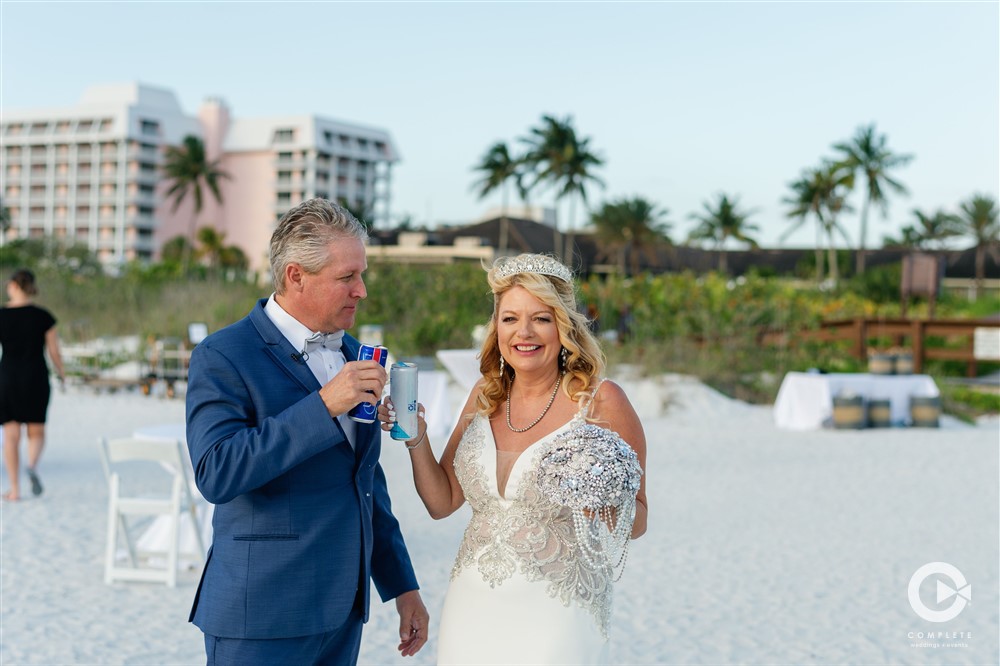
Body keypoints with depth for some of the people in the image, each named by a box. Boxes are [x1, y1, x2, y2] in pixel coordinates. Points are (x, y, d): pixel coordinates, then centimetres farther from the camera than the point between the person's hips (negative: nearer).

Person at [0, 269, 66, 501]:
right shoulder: (44, 316, -4)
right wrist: (62, 375, 15)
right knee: (36, 432, 12)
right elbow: (54, 352, -1)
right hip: (36, 378, 0)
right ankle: (33, 466, -18)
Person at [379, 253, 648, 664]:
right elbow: (442, 502, 8)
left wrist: (605, 501, -23)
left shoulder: (600, 401, -9)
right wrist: (417, 441, -6)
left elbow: (637, 521, -3)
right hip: (473, 610, 4)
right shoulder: (484, 397, 5)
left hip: (556, 617, -4)